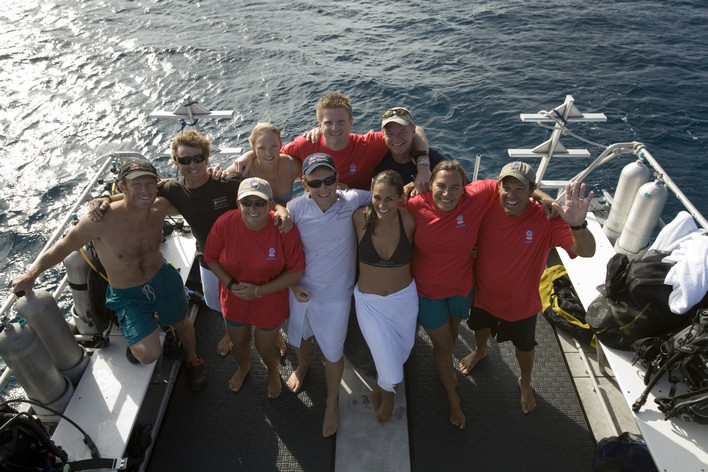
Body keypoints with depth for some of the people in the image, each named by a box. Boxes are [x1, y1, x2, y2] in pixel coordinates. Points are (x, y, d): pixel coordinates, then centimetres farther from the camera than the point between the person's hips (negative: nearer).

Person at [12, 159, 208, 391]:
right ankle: (134, 340, 23)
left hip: (163, 278, 4)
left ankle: (194, 361, 58)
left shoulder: (159, 207, -21)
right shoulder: (101, 220, -32)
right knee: (149, 354, -16)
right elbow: (63, 247, -15)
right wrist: (31, 274, -10)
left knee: (182, 322, 25)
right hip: (127, 296, -3)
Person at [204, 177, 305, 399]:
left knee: (266, 348, 19)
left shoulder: (285, 229, -26)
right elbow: (211, 258, -6)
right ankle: (243, 367, 64)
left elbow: (296, 271, -19)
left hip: (270, 302, -2)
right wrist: (231, 285, -19)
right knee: (239, 343, 27)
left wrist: (259, 291, -23)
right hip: (234, 299, 2)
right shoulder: (225, 224, -22)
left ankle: (274, 372, 56)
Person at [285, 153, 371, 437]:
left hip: (336, 295, -2)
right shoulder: (296, 207, -18)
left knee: (333, 354, 13)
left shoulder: (353, 201, -21)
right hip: (301, 290, 2)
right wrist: (293, 283, -8)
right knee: (301, 337, 29)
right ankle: (303, 365, 64)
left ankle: (332, 403, 41)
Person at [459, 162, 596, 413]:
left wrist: (577, 225, -58)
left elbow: (587, 251, -37)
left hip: (521, 303, -1)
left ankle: (525, 383, 58)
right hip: (483, 293, 2)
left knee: (524, 346, 26)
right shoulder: (486, 208, -25)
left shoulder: (547, 219, -30)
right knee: (480, 326, 33)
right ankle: (480, 351, 69)